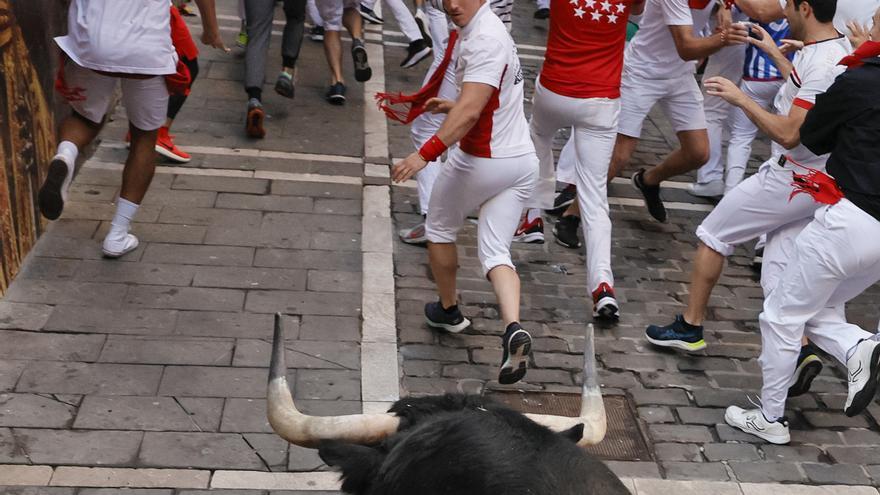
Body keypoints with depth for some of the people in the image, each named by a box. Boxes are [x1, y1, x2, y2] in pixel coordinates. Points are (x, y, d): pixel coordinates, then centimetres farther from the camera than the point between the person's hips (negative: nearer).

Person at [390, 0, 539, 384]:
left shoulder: (484, 40, -20)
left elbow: (469, 112, -33)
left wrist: (425, 154, -39)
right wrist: (452, 106, 34)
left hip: (479, 162, -8)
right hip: (522, 161, 8)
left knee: (439, 230, 18)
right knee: (495, 251, 5)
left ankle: (449, 311, 33)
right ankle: (513, 328, -17)